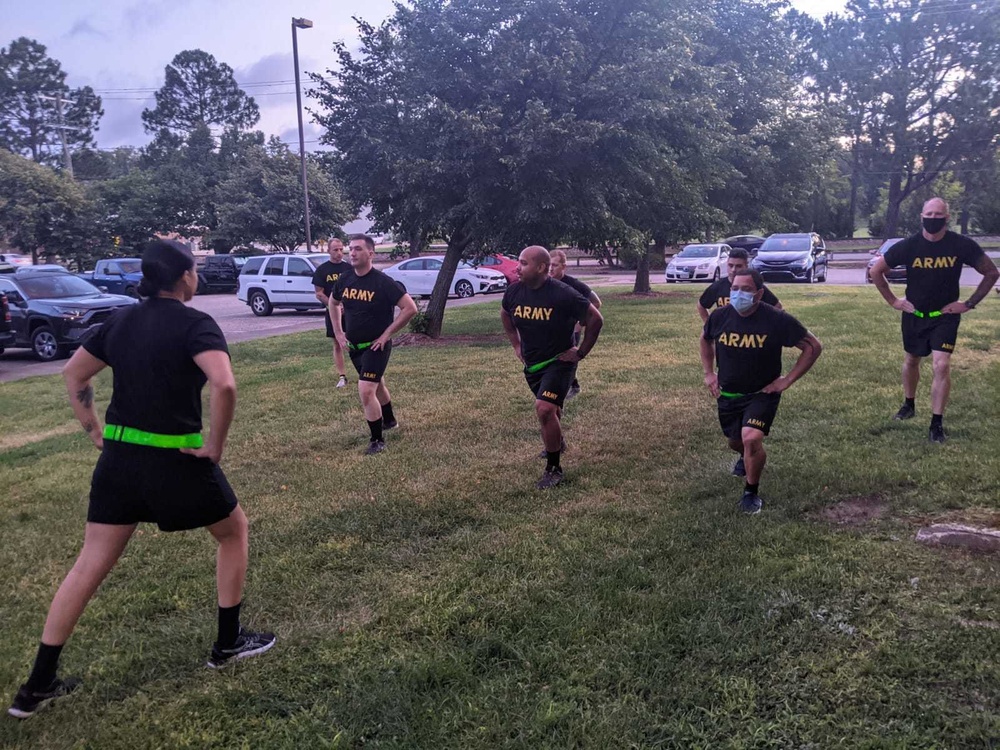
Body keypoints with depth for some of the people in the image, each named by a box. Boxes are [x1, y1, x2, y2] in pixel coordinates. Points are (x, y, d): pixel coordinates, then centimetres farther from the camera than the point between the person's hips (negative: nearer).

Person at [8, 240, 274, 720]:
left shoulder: (121, 321, 8)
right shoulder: (195, 324, -13)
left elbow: (73, 375, 16)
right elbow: (224, 385, -29)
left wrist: (95, 431, 15)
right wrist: (215, 445, -16)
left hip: (118, 459, 6)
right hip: (175, 461, -6)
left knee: (89, 566, 14)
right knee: (234, 531, 18)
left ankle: (38, 685, 19)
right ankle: (228, 643, 26)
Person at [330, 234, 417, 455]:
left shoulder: (383, 282, -20)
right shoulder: (344, 280, -2)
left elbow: (410, 308, -21)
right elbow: (333, 303, 20)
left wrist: (387, 333, -18)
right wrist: (338, 332, 11)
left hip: (376, 346, -7)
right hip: (354, 346, 7)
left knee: (366, 391, -16)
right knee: (377, 384, 25)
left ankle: (377, 441, -2)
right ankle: (389, 420, 48)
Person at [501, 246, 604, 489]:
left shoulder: (564, 294, -23)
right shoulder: (514, 291, -7)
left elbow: (595, 320, -13)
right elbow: (505, 315, 17)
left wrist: (581, 352, -10)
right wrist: (516, 345, 13)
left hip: (559, 362, -6)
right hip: (531, 362, 6)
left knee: (545, 409, -21)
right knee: (550, 408, 23)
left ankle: (553, 469, -6)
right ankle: (557, 443, 53)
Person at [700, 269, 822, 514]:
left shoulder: (777, 320, -20)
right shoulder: (720, 316, -10)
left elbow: (813, 346, -10)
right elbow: (705, 339, 15)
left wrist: (788, 379, -13)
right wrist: (709, 372, 8)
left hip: (762, 394, -4)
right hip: (728, 394, 4)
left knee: (751, 439, -25)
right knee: (735, 441, 18)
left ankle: (751, 493, 0)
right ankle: (745, 457, 58)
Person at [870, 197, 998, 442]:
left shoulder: (962, 245, -15)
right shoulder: (908, 246, -13)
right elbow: (876, 271, 0)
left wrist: (969, 303, -5)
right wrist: (893, 300, -2)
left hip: (945, 316, -2)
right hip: (914, 315, 2)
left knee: (942, 365, -14)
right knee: (911, 361, 18)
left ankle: (937, 424, -7)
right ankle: (909, 405, 41)